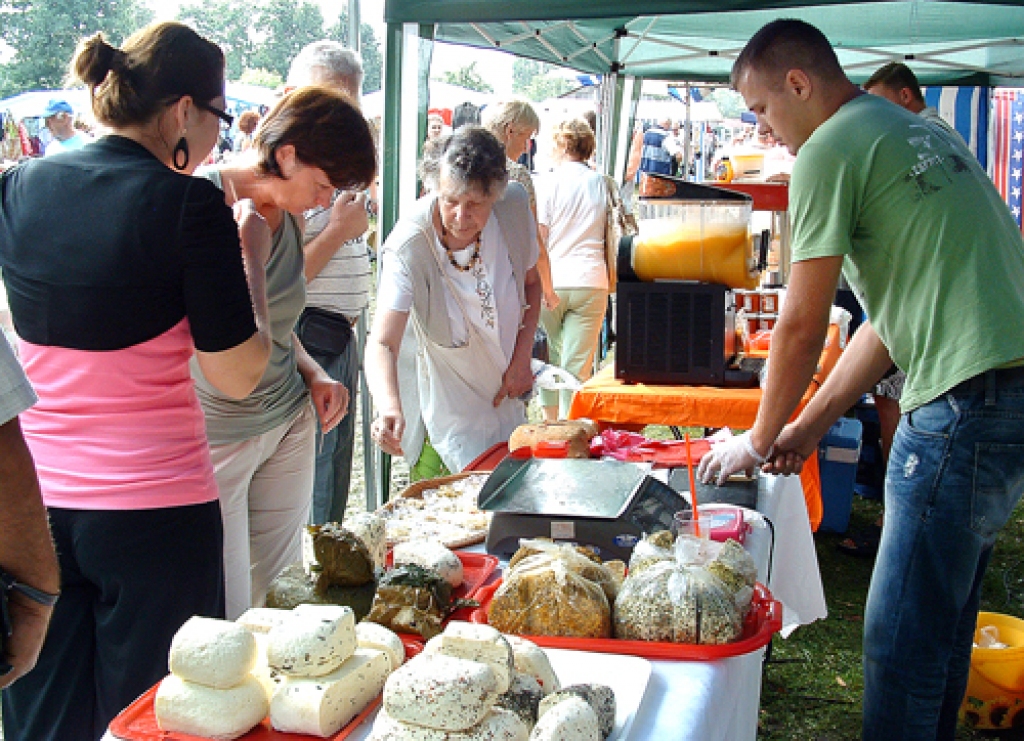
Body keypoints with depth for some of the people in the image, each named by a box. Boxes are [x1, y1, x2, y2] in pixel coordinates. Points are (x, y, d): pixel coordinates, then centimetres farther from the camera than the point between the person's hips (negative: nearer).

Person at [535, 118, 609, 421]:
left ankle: (550, 419, 21)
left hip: (552, 281, -1)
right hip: (591, 281, 2)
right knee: (578, 363, 2)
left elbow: (537, 239, -5)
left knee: (550, 354, 15)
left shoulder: (548, 182, -1)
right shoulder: (602, 183, 8)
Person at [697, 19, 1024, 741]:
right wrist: (811, 425, 21)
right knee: (942, 621, 20)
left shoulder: (832, 149, -8)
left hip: (965, 403, -10)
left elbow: (803, 326, -7)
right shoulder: (920, 132, 21)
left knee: (902, 643, -1)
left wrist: (759, 439, 8)